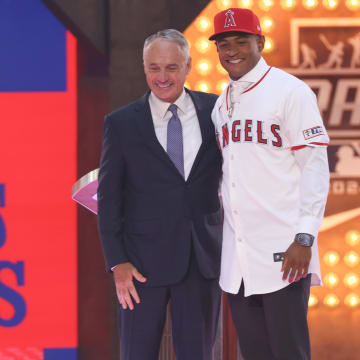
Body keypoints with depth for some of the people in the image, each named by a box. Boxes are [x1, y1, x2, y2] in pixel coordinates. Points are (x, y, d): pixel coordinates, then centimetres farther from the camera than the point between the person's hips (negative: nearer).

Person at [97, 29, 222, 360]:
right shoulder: (121, 123, -1)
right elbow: (108, 198, 1)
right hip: (144, 260, -2)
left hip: (203, 258, 2)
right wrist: (117, 263, -7)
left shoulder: (214, 110, 4)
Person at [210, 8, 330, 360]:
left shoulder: (290, 91, -5)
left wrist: (304, 238, -15)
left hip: (282, 253, -6)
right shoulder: (221, 105, 16)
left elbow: (315, 166, -9)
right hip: (236, 259, 6)